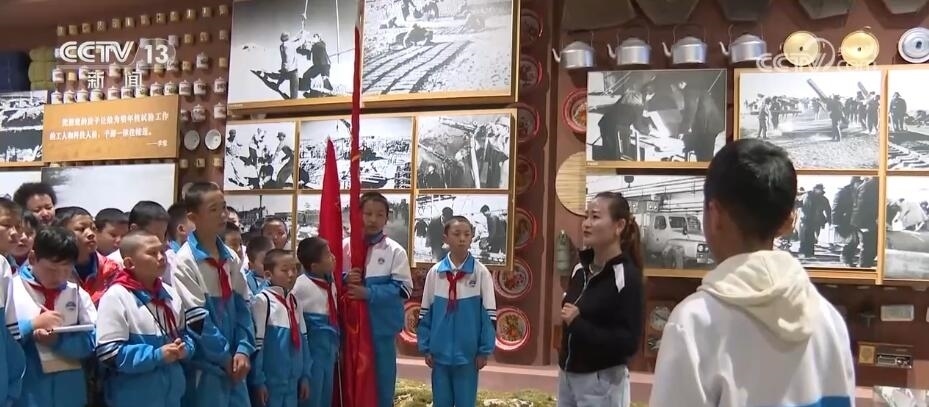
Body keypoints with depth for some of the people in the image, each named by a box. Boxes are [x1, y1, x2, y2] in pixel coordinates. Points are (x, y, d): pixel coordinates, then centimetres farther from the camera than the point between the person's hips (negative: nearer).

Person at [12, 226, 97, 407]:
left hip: (69, 391, 3)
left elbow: (93, 340, -1)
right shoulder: (11, 289, -2)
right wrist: (33, 325, -16)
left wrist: (58, 340, -16)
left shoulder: (78, 294, 4)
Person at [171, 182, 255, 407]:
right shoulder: (185, 261, -12)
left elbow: (242, 307, 8)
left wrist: (243, 350, -4)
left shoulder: (231, 258, 7)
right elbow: (196, 318, -13)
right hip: (205, 365, -6)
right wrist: (224, 356, -9)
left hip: (232, 362, 6)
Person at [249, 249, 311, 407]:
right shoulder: (263, 300, -13)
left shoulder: (294, 301, 10)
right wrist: (258, 380, -12)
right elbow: (256, 343, -13)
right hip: (270, 379, -7)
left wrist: (305, 375, 13)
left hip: (292, 380, 7)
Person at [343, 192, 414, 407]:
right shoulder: (345, 246, 3)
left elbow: (403, 289, -8)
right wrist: (345, 280, -13)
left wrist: (368, 293, -17)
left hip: (382, 326, -2)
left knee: (381, 378, 7)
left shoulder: (395, 251, -3)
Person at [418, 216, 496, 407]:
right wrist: (426, 347, 3)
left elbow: (489, 314, -3)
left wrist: (485, 350, -4)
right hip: (440, 352, 2)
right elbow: (425, 313, 6)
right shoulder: (435, 272, 0)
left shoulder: (481, 272, -5)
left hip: (468, 353, -2)